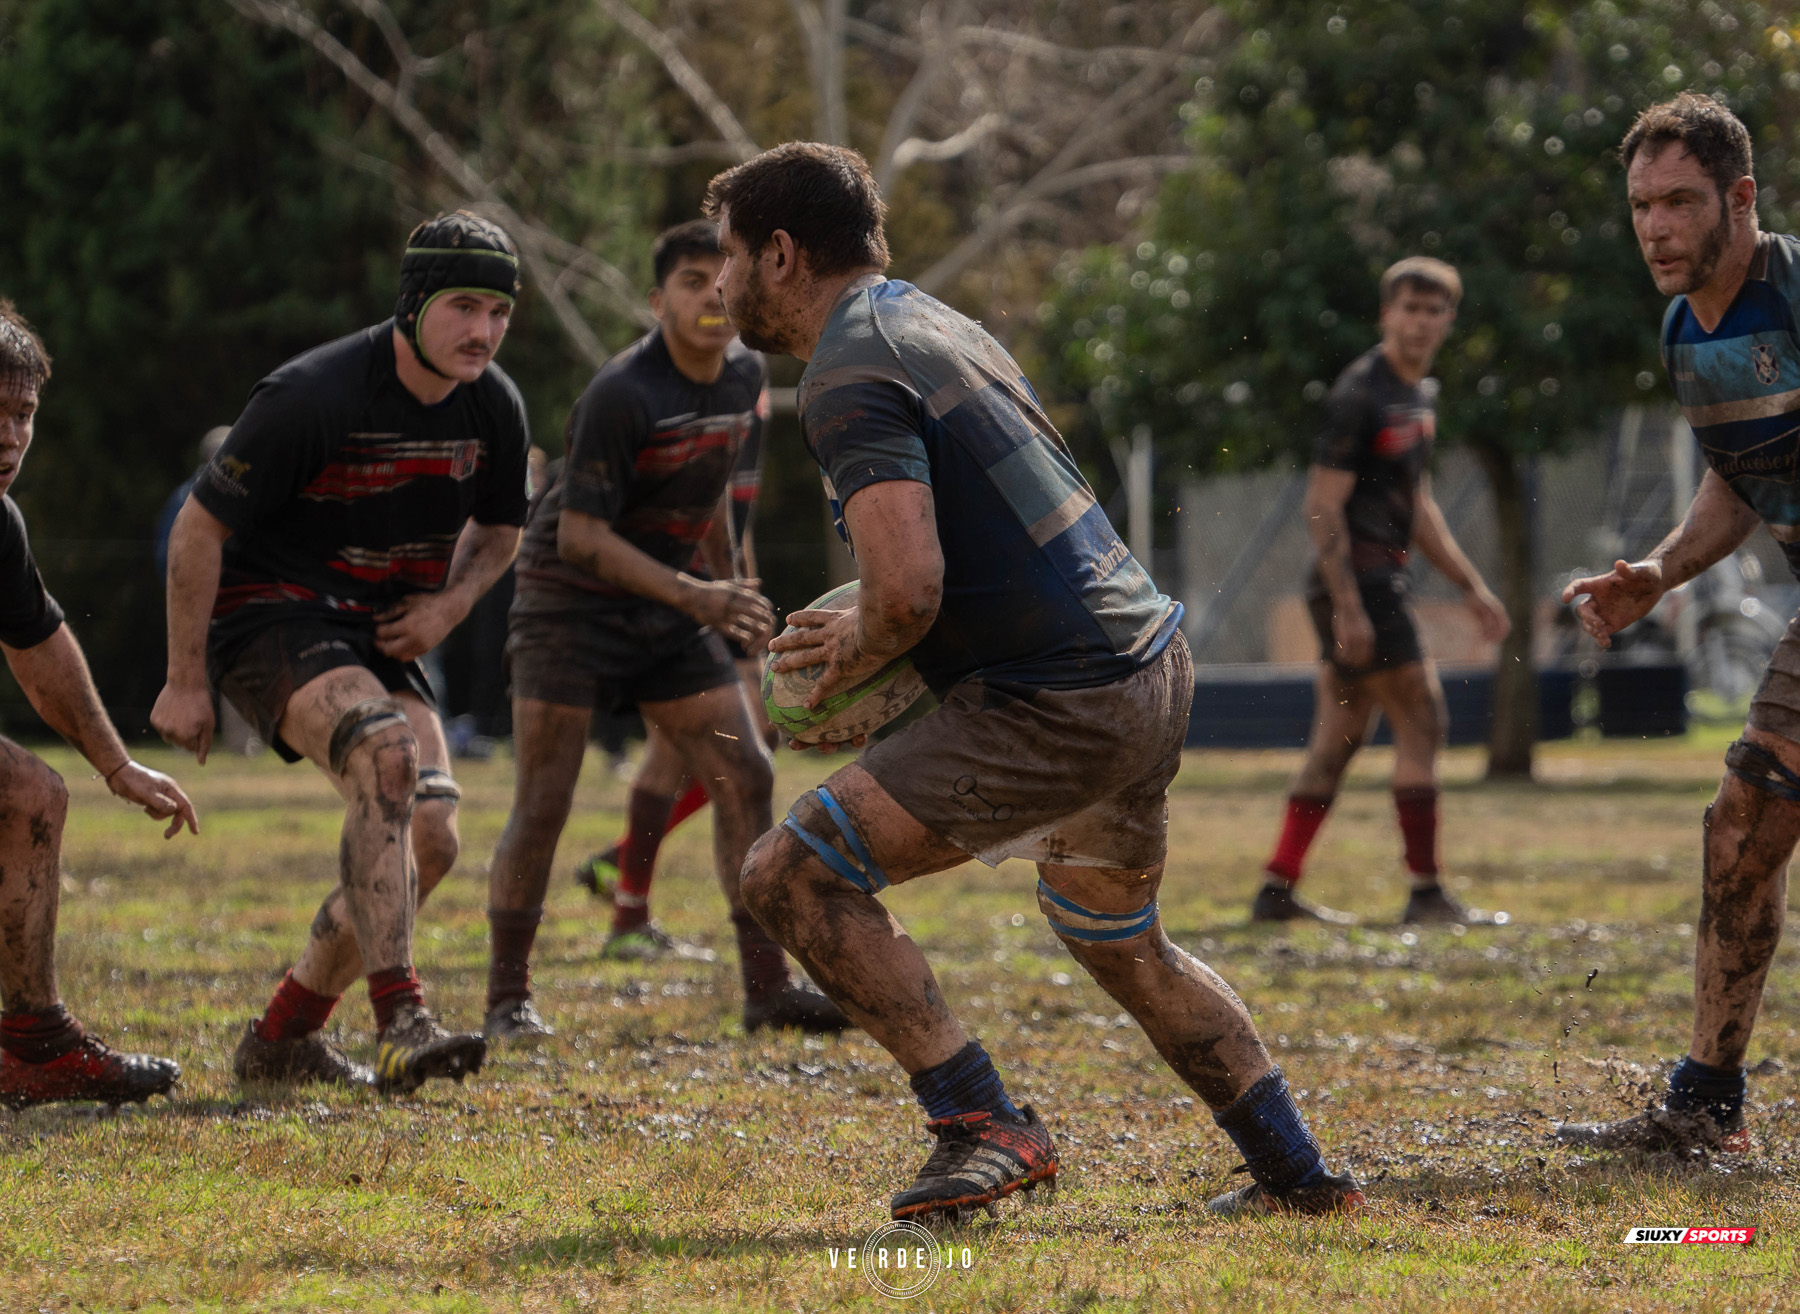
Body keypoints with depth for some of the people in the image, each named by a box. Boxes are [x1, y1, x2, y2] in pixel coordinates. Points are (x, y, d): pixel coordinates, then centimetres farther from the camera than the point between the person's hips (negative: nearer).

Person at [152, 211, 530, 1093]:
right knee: (385, 755, -33)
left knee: (429, 839, -6)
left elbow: (498, 529, 18)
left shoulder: (494, 408, -2)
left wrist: (450, 603, -3)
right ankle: (398, 1021, -39)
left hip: (383, 631, 7)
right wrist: (184, 682, -9)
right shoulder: (311, 397, -21)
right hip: (270, 615, -7)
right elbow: (200, 528, -13)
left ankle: (282, 1036, 11)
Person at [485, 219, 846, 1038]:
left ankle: (766, 987, 4)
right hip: (570, 601, -7)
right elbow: (580, 536, -24)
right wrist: (694, 597, -32)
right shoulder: (622, 394, -23)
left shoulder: (745, 374, 0)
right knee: (543, 802, -9)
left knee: (745, 779, 0)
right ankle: (507, 997, 1)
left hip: (668, 601, 7)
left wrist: (714, 589, 24)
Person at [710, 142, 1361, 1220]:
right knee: (1119, 943, 29)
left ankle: (986, 1128, -9)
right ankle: (1300, 1172, 32)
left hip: (1060, 706, -10)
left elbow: (909, 588, -28)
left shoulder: (851, 379, -15)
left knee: (792, 874, -9)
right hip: (1151, 658, 10)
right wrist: (876, 632, 16)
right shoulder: (931, 323, 16)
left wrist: (855, 656, -6)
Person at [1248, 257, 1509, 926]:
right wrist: (1347, 608, -21)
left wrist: (1472, 587, 22)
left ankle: (1277, 889, 11)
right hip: (1355, 582, -9)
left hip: (1380, 581, 9)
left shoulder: (1420, 394, 15)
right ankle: (1425, 891, -3)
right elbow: (1322, 505, -17)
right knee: (1420, 721, -7)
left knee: (1339, 738, 9)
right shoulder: (1359, 394, -14)